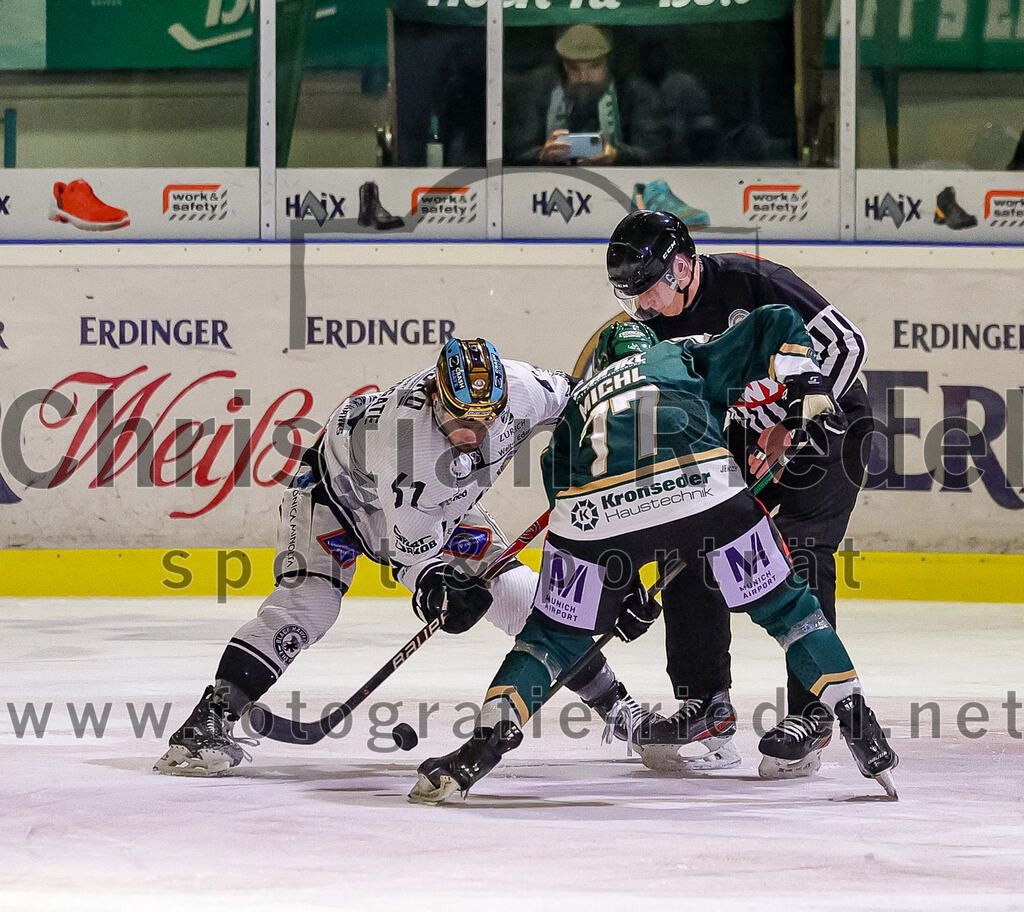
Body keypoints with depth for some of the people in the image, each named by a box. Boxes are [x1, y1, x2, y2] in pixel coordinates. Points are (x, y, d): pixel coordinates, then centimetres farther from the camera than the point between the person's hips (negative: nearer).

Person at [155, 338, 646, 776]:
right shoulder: (407, 436, -43)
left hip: (443, 503, 5)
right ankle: (210, 721, -25)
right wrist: (435, 587, -50)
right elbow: (410, 546, -35)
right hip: (340, 485, -5)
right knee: (307, 599, -24)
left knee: (516, 591, 0)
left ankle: (611, 701, 17)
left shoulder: (518, 387, -30)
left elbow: (568, 397, -4)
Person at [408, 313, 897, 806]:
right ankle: (859, 725, 11)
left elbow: (563, 494, 31)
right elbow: (776, 322, 25)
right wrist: (808, 392, 18)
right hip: (701, 484, -1)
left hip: (594, 507, 1)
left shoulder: (577, 401, 40)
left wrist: (622, 588, 35)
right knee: (783, 604, 17)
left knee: (556, 633, 20)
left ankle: (487, 737, 2)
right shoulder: (688, 358, 36)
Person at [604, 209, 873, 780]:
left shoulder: (752, 282, -27)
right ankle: (705, 707, 5)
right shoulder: (660, 326, -5)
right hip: (752, 434, 7)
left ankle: (811, 714, -16)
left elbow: (846, 343, -26)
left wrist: (793, 427, -26)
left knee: (801, 556, -20)